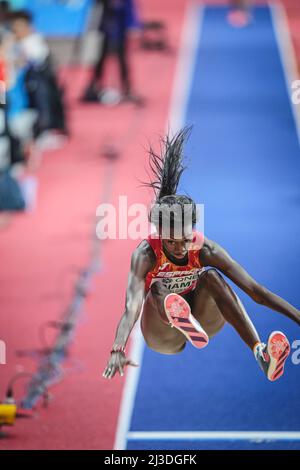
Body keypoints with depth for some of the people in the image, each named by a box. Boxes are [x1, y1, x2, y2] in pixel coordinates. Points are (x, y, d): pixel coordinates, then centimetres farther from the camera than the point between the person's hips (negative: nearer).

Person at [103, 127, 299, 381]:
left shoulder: (205, 250, -18)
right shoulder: (146, 254, -23)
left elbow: (254, 289, -24)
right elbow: (132, 304, -40)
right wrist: (117, 350, -57)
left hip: (201, 321, 2)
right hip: (163, 338, -2)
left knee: (211, 276, -28)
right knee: (158, 287, -31)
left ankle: (261, 354, -45)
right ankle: (178, 320, -68)